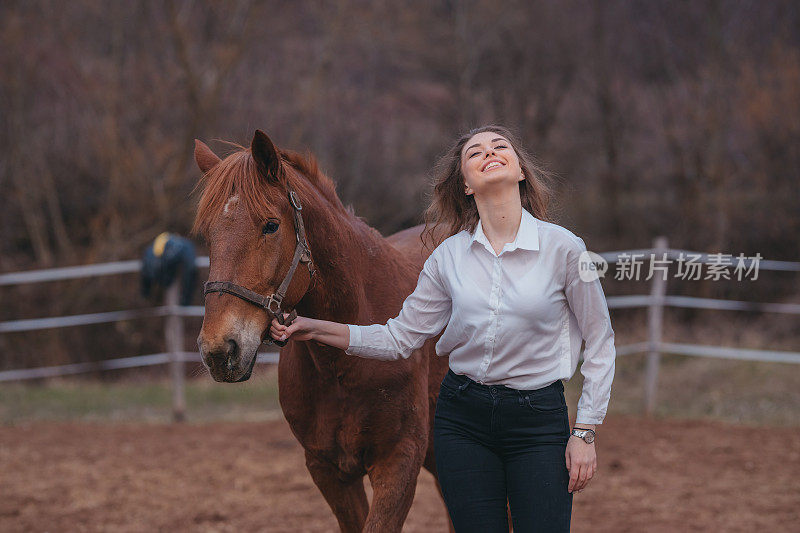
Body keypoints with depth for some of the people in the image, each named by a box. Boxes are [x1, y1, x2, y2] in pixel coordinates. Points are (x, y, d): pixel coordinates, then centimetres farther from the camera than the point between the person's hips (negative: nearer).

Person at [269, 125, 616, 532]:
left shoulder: (563, 247, -6)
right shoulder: (449, 256, 2)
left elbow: (600, 343, 0)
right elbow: (401, 337, 7)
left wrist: (584, 432, -4)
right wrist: (315, 329, -3)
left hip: (537, 420, -2)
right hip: (463, 416, 2)